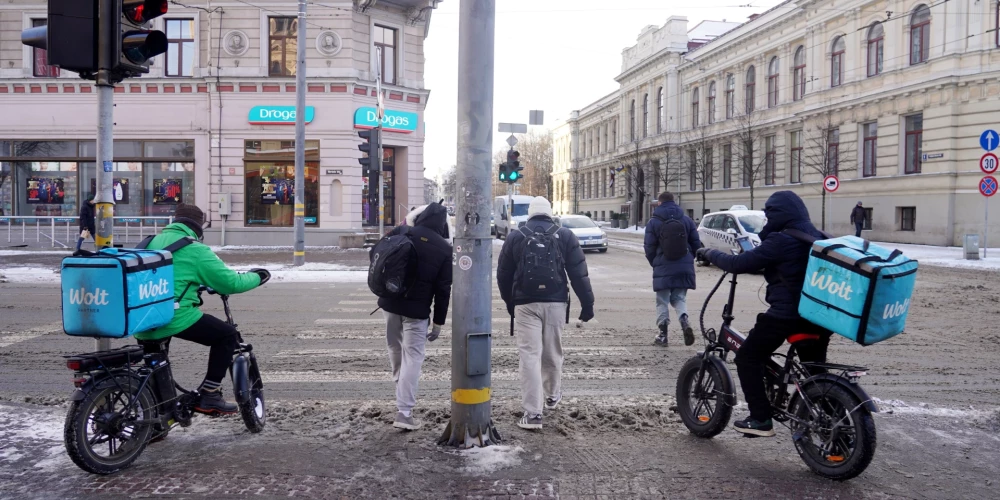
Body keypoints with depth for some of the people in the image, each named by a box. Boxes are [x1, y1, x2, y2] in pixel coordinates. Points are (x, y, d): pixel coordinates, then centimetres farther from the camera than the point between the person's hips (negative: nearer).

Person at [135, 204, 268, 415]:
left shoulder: (152, 242, 16)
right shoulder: (195, 249, -4)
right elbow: (231, 283, -5)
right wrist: (256, 277, 14)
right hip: (175, 318, -7)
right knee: (227, 334, 9)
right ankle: (209, 396, 6)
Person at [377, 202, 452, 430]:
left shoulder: (401, 232, -2)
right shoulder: (445, 249, -6)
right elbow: (443, 291, -5)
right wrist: (438, 322, 1)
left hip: (390, 302, 3)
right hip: (417, 310, -3)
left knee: (395, 347, 23)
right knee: (412, 357, 1)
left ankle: (400, 385, 45)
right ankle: (404, 413, -3)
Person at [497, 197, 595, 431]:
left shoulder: (515, 237, 4)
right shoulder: (565, 236, 4)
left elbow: (503, 275, 7)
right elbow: (579, 273, 0)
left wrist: (510, 302, 19)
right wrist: (587, 303, 4)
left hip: (525, 305, -1)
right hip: (556, 303, 2)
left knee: (529, 356, -3)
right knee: (553, 352, 18)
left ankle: (532, 412, -7)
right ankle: (553, 395, 39)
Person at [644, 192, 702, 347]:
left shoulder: (653, 222, -3)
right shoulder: (687, 220, 7)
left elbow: (649, 247, -3)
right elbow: (696, 244, 8)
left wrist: (654, 263, 13)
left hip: (663, 268, -3)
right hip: (684, 268, 3)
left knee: (662, 301, 8)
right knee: (679, 298, 13)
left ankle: (663, 334, 6)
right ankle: (684, 321, -15)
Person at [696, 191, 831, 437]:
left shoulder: (781, 240, -14)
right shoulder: (817, 238, 11)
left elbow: (739, 264, -15)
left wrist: (709, 254, 0)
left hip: (786, 312, -8)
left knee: (748, 357, 5)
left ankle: (760, 420, 2)